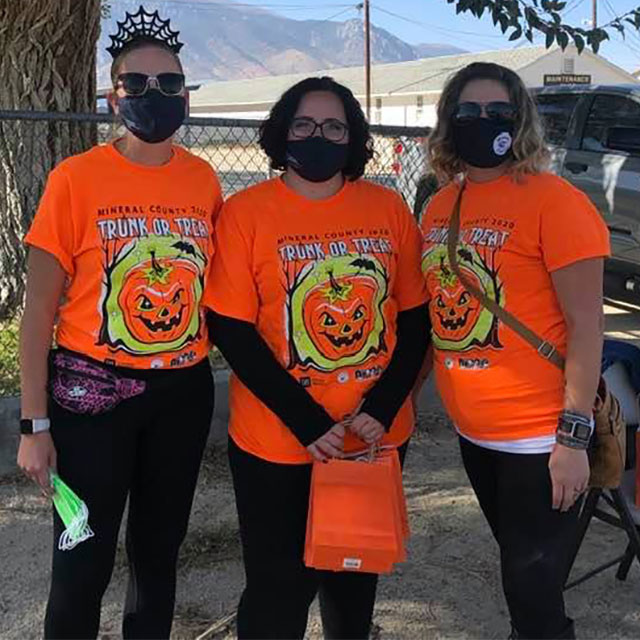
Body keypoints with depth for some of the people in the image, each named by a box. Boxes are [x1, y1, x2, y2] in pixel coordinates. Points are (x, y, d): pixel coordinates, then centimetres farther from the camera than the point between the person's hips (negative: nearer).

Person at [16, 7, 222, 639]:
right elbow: (39, 310, -7)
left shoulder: (202, 179, 2)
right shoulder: (76, 178, -9)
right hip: (92, 394, -3)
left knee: (158, 554, 16)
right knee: (82, 568, 3)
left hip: (183, 394, 4)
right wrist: (34, 425, -9)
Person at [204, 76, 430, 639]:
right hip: (277, 445, -3)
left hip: (379, 438, 3)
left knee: (356, 576, 21)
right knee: (280, 586, 9)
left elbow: (415, 318, 4)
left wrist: (382, 408, -9)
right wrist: (306, 422, -16)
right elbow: (231, 330, -11)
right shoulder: (246, 212, -8)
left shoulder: (389, 209, 1)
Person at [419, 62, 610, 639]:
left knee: (533, 589, 5)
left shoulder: (555, 201, -13)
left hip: (538, 436, -6)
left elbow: (586, 324, -15)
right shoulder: (440, 206, 6)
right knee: (519, 571, 22)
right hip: (471, 430, 6)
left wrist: (574, 435, -18)